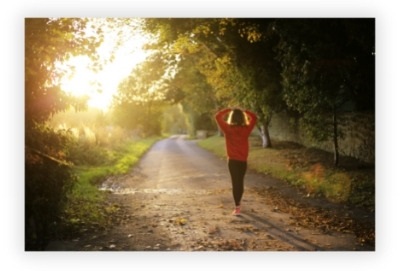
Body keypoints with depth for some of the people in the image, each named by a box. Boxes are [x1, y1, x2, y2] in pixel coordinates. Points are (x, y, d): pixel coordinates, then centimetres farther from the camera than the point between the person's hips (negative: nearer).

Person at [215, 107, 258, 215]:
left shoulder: (228, 128, -10)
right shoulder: (246, 129, -5)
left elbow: (218, 116, -2)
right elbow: (254, 118, 10)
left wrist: (228, 110, 2)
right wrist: (245, 111, 6)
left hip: (232, 160, -2)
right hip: (243, 160, 2)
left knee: (235, 183, -1)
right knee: (240, 182, 16)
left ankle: (237, 208, -6)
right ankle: (238, 204, 31)